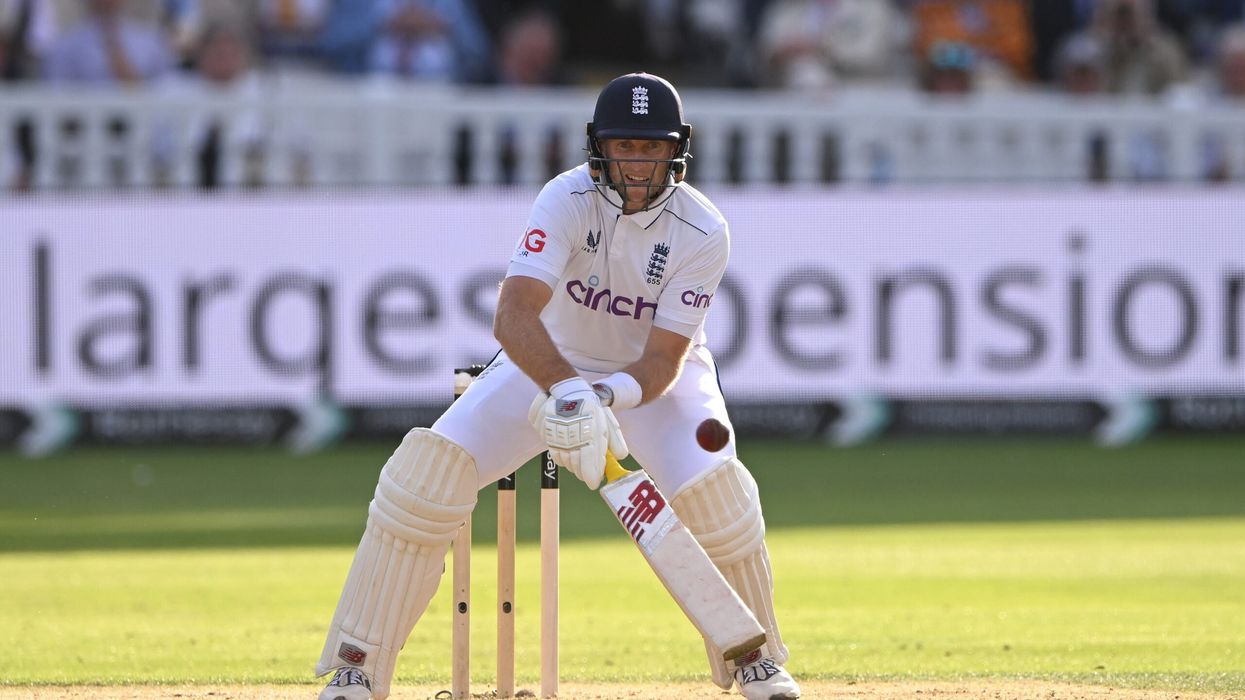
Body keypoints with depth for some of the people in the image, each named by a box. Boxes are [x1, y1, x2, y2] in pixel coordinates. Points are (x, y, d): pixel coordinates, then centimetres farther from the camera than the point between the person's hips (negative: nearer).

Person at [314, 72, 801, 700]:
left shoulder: (702, 233, -23)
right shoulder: (568, 200, -26)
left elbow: (665, 358, -23)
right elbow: (513, 316, -39)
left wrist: (612, 395, -45)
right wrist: (569, 395, -54)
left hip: (655, 371, 0)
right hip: (552, 360, 0)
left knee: (710, 485, -28)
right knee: (428, 467, -20)